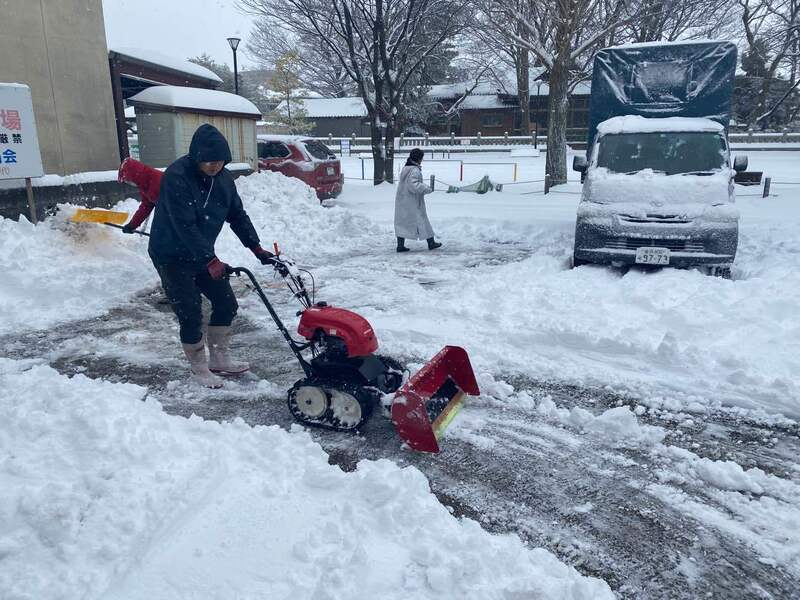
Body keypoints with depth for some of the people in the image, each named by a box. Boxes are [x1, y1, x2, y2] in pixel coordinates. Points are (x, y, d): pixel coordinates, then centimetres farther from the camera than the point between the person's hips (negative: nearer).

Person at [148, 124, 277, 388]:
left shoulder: (223, 177, -3)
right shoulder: (176, 177, -24)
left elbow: (237, 215, 4)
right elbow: (184, 226, -30)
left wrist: (257, 249, -3)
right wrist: (211, 261, -34)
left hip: (202, 254, 7)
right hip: (172, 257, -7)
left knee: (226, 304, 7)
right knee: (191, 315, -5)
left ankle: (219, 359, 24)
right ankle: (199, 368, 15)